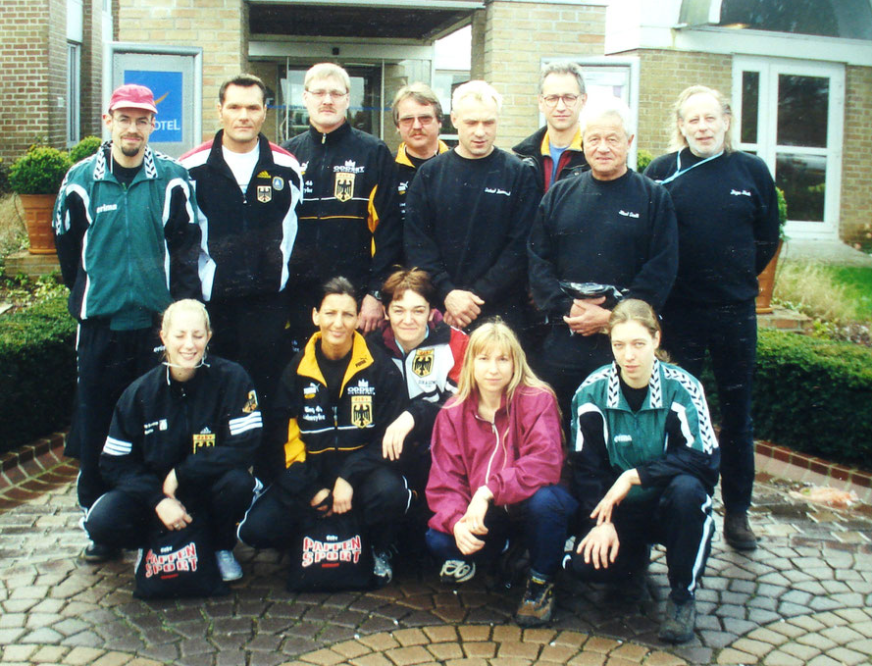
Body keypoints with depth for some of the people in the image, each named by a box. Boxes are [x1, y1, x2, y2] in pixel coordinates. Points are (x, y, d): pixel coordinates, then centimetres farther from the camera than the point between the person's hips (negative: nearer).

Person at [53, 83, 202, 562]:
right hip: (100, 324, 1)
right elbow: (67, 245, 13)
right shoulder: (82, 179, 3)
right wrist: (87, 297, 15)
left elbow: (186, 249, 3)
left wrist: (180, 310, -2)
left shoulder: (172, 179, 1)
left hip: (157, 322, -1)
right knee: (95, 424, 4)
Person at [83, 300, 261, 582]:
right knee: (102, 522, -24)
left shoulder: (231, 379, -14)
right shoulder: (141, 392, -7)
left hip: (210, 488, -1)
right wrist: (158, 501, -20)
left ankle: (222, 548, -2)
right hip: (155, 492, 1)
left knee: (238, 482, -34)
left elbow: (244, 446, -19)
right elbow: (115, 462, -5)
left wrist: (181, 473, -19)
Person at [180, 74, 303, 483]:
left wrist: (294, 302, 11)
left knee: (268, 396, 3)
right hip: (212, 304, 0)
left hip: (269, 302, 0)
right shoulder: (192, 169, 4)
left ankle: (268, 488, 15)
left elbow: (295, 235, 13)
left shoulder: (286, 169, 6)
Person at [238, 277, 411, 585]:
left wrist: (349, 478, -20)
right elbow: (283, 437, 3)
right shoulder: (297, 370, 3)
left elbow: (389, 435, -7)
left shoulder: (381, 369, -5)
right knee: (257, 529, -16)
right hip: (311, 472, 2)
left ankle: (379, 549, -1)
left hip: (361, 466, -2)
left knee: (390, 491, -36)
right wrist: (310, 491, -10)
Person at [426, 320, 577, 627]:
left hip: (528, 502, -2)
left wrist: (489, 491, -39)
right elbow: (444, 481, -7)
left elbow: (545, 462, -29)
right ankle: (472, 559, 15)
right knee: (438, 540, -24)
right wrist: (457, 522, -27)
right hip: (482, 514, 3)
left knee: (543, 499, -37)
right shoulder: (453, 413, -3)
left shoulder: (537, 400, -14)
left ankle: (541, 582, -7)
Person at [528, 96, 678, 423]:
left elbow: (661, 271, -5)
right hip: (562, 342, 2)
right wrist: (566, 307, -9)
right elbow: (537, 261, 6)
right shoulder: (559, 196, 11)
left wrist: (612, 316, -13)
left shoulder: (654, 198, 3)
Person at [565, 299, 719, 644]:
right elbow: (584, 466, -5)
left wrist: (633, 476, -26)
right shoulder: (592, 391, -8)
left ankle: (682, 596, -11)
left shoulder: (682, 388, -14)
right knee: (586, 563, -24)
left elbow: (703, 458, -21)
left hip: (667, 506, -1)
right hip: (617, 509, 1)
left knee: (686, 489, -35)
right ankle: (636, 557, 15)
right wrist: (601, 521, -17)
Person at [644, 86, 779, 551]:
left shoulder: (752, 171, 4)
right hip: (680, 310, -1)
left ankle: (737, 511, 19)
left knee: (737, 412, 8)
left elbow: (767, 239, 12)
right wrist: (661, 286, -1)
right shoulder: (662, 172, -1)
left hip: (735, 311, 1)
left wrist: (737, 278, 7)